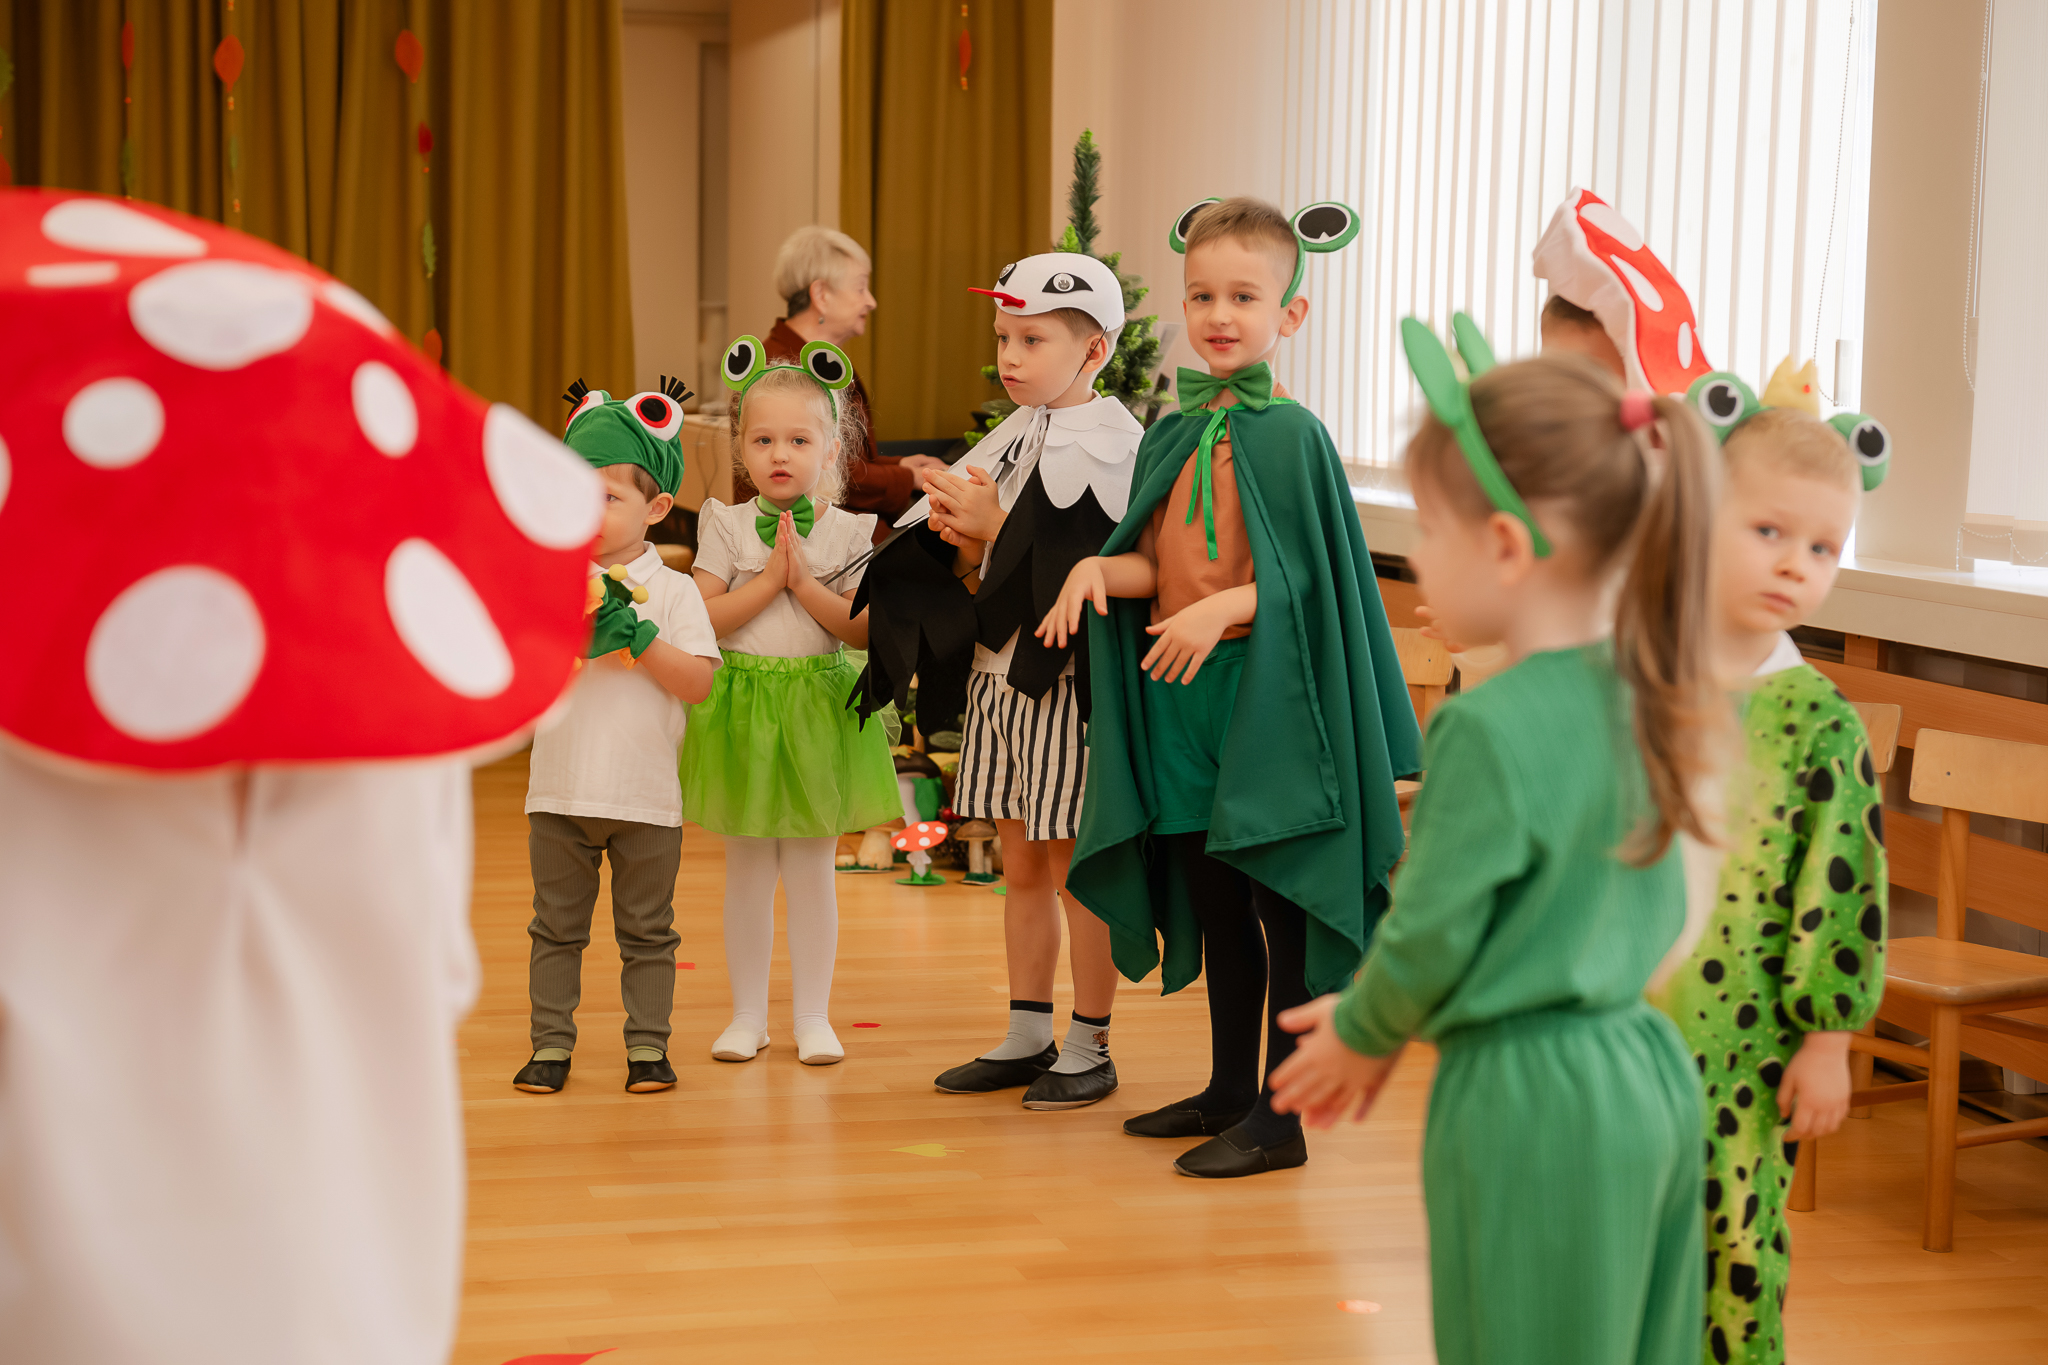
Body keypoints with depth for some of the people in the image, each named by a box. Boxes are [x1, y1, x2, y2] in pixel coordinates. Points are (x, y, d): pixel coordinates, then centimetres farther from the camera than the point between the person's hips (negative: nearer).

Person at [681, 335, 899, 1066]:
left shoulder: (848, 533, -1)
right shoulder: (726, 526, -1)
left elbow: (865, 630, -9)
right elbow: (704, 619, -10)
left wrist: (804, 582, -17)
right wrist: (770, 578, -16)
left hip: (818, 705, 0)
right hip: (740, 703, 0)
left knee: (811, 868, 6)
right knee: (747, 868, 8)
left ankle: (814, 1017, 16)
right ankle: (748, 1015, 19)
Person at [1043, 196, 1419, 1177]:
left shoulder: (1291, 434, -10)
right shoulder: (1172, 436, 9)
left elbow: (1310, 577, -12)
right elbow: (1156, 561, 10)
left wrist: (1223, 610, -24)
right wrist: (1098, 569, -9)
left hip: (1272, 691, -7)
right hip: (1182, 692, 7)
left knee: (1282, 905, 0)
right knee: (1212, 901, 16)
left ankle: (1279, 1117, 8)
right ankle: (1229, 1088, 29)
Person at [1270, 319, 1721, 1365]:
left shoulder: (1489, 729, -20)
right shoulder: (1636, 701, 5)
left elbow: (1430, 935, -16)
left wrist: (1363, 1037, 7)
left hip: (1531, 1106, -8)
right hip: (1647, 1072, 8)